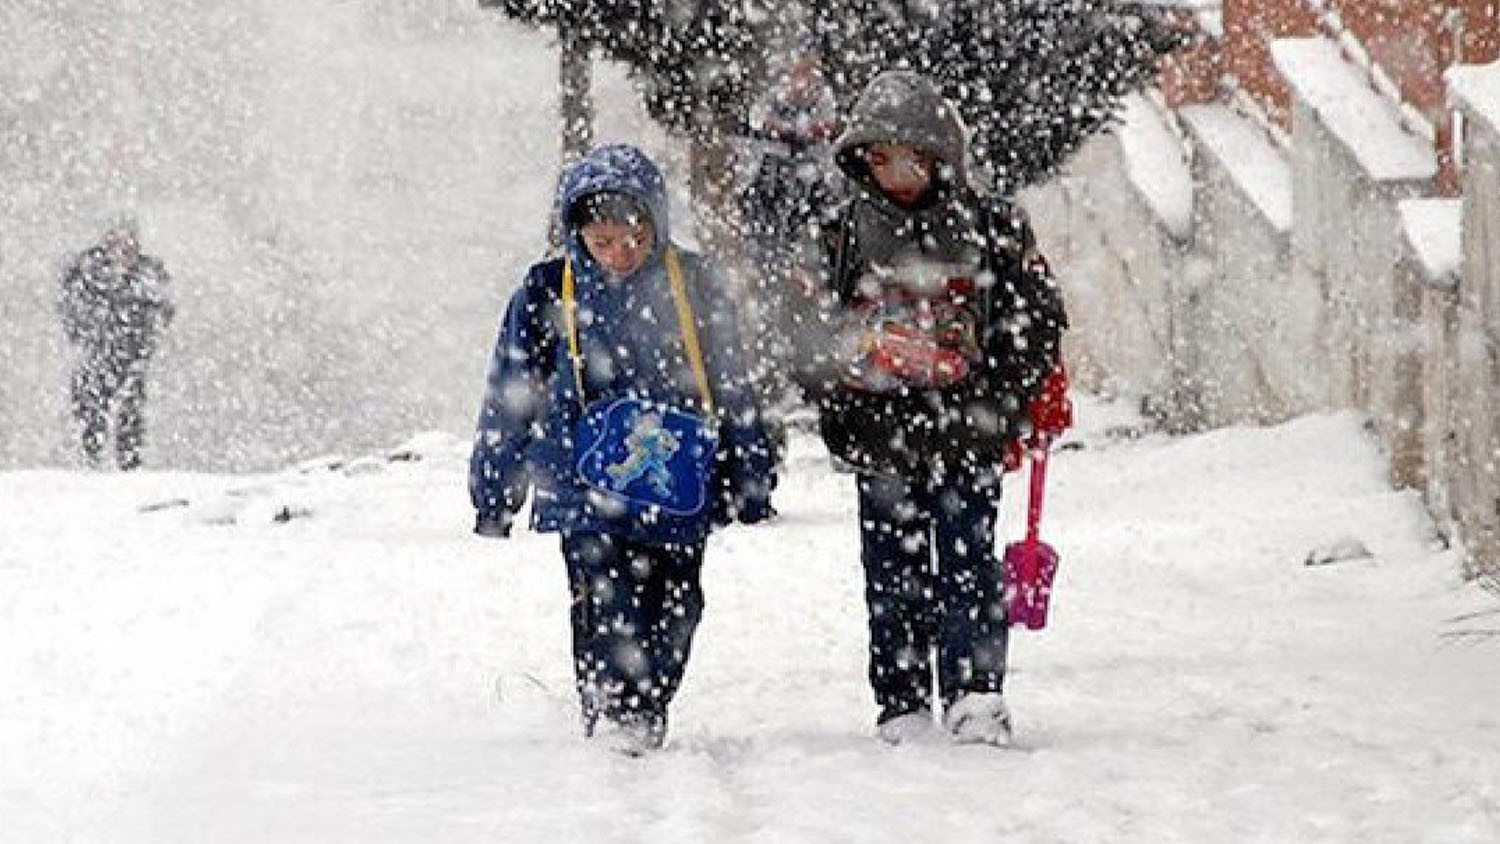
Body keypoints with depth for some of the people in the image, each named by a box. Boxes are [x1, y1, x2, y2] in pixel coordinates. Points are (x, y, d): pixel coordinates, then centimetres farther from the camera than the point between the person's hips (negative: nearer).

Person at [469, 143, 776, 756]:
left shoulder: (691, 285, 4)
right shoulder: (548, 294, 1)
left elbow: (732, 388, 13)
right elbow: (510, 399, 9)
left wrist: (749, 482, 14)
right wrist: (493, 495, 11)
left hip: (678, 491, 2)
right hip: (588, 491, -2)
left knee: (674, 611, 4)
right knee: (607, 610, -13)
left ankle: (647, 722, 18)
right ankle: (611, 725, -11)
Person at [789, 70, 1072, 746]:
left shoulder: (990, 227, 1)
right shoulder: (846, 233, 7)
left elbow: (1038, 316, 6)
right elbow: (814, 332, 10)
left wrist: (1033, 399, -3)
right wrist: (843, 413, -4)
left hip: (966, 435, -2)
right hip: (882, 439, 2)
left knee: (967, 564, -6)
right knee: (894, 575, 5)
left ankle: (976, 695, -7)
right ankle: (902, 709, 9)